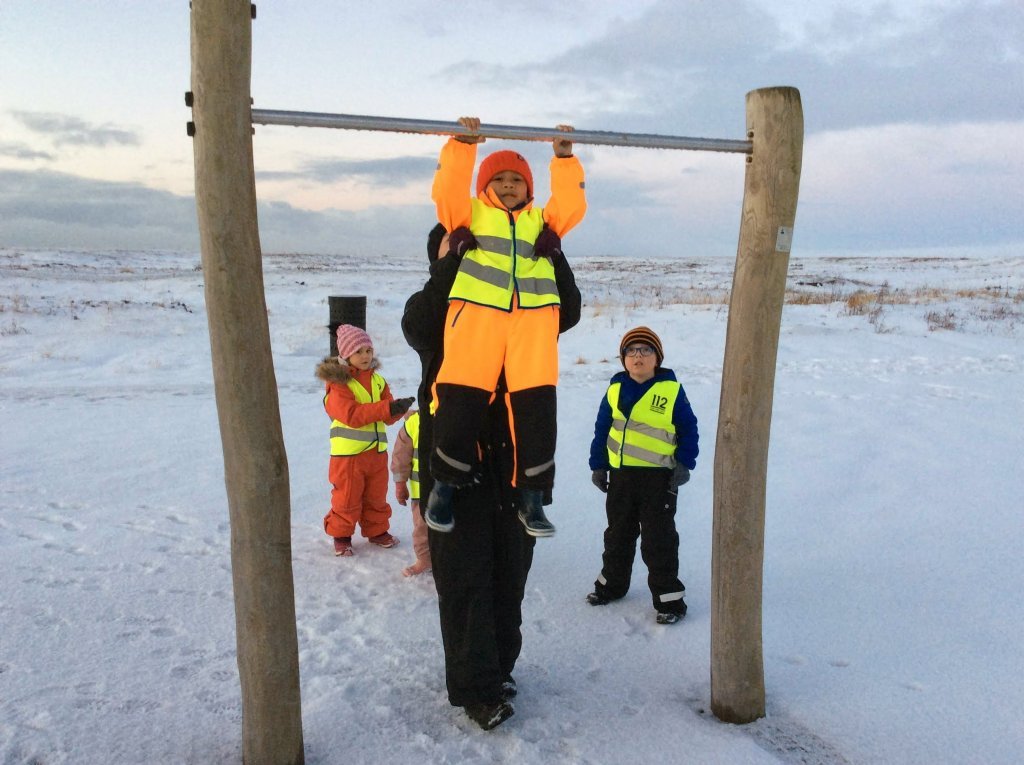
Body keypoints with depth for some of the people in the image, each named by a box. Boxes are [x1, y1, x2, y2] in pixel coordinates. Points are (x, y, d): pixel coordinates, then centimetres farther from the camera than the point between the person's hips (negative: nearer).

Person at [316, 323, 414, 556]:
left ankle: (377, 531, 32)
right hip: (348, 452, -6)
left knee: (377, 496, 16)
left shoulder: (377, 380, 9)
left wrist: (398, 408, -19)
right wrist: (385, 407, -27)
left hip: (377, 450, 6)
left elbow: (388, 415, 6)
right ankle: (341, 535, 19)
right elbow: (351, 414, -22)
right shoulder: (338, 382, -10)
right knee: (347, 497, 3)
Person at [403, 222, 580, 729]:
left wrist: (549, 248, -17)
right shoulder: (428, 305, 4)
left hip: (514, 455, 3)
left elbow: (567, 311, -6)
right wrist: (456, 253, -25)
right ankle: (476, 687, 9)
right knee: (465, 574, -1)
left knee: (509, 567, 12)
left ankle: (500, 666, 30)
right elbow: (421, 325, -21)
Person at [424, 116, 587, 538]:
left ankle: (532, 499, 3)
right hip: (477, 311, -2)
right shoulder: (471, 213, 23)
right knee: (460, 401, -9)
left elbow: (571, 205, 14)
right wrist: (462, 145, -2)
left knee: (536, 406, -6)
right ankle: (444, 487, 8)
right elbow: (447, 190, 6)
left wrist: (564, 157, 8)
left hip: (534, 315, 2)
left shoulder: (542, 221, 29)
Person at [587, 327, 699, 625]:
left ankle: (669, 598, 13)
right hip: (620, 475, 4)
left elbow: (688, 430, -2)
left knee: (658, 541, 1)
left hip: (659, 477, -4)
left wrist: (684, 464, -9)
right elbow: (602, 429, 10)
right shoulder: (615, 390, 4)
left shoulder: (672, 391, -7)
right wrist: (598, 465, 8)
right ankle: (611, 583, 38)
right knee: (617, 534, 19)